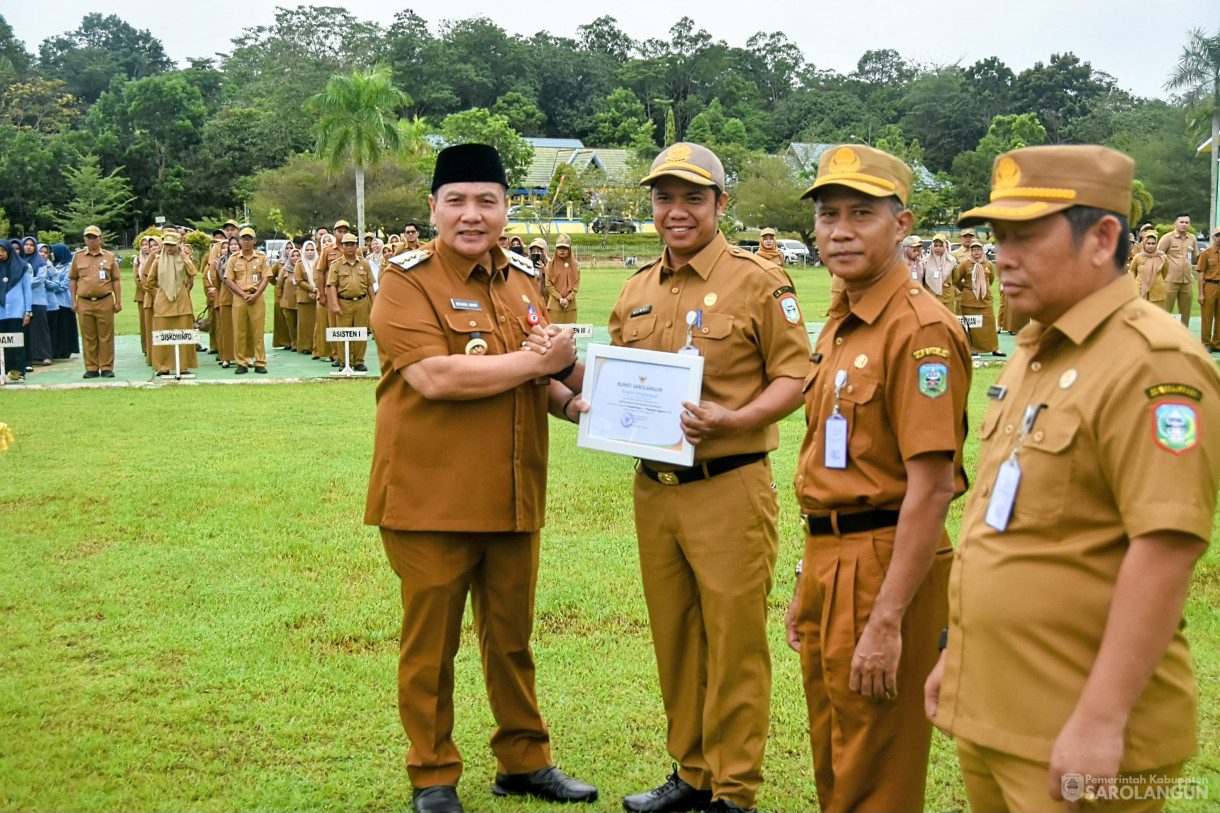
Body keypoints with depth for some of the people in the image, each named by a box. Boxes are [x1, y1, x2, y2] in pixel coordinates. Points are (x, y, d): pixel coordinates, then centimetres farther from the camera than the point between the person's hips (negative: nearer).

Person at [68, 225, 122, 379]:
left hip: (105, 302, -1)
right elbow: (73, 279, 12)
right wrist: (74, 301, 6)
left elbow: (116, 280, 7)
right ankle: (91, 368, 10)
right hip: (84, 302, 1)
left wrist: (118, 301, 2)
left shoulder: (109, 257, 7)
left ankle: (107, 367, 7)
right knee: (88, 337, 4)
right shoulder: (78, 257, 9)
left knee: (106, 336, 1)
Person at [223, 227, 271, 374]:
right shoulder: (234, 259, 8)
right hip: (238, 298, 1)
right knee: (239, 332, 1)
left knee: (258, 332, -1)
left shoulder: (262, 258, 6)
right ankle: (242, 363, 7)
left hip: (257, 298, -1)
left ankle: (260, 363, 4)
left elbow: (266, 278, 2)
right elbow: (228, 280, 3)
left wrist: (256, 295, -12)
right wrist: (243, 294, -9)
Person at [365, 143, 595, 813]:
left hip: (513, 498, 6)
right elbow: (433, 377, -23)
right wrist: (536, 362, -16)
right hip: (431, 499, -6)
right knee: (430, 645, 6)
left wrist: (569, 399, 1)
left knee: (511, 637, 16)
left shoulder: (520, 281, 12)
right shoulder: (406, 282, -9)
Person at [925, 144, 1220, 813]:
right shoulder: (1032, 354, 12)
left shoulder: (1152, 363, -17)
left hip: (1072, 736, -8)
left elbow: (1166, 550, -23)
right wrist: (956, 656, 19)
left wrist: (1100, 720, -24)